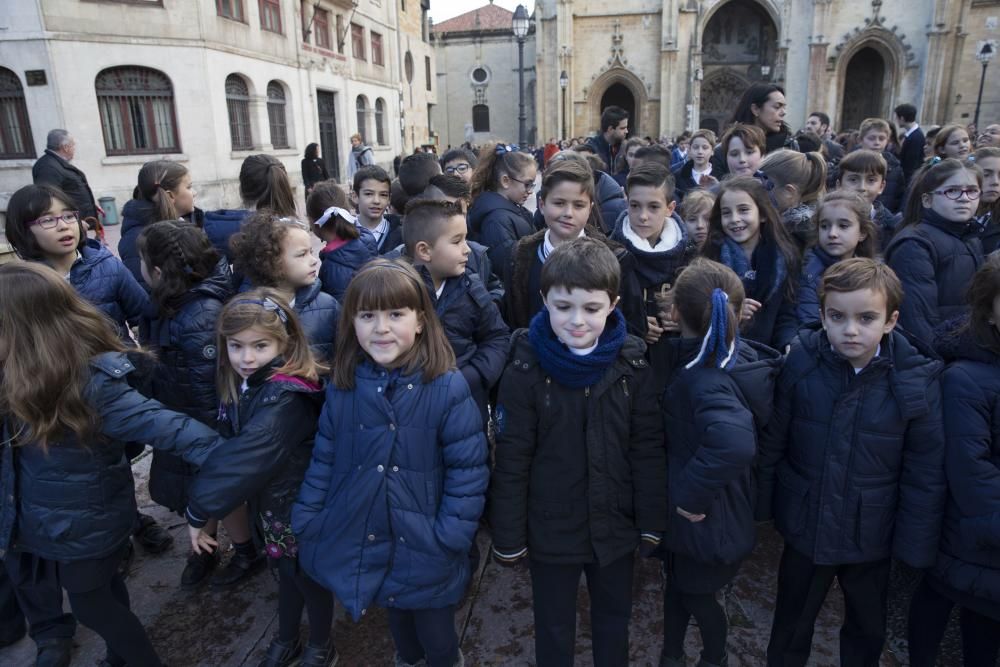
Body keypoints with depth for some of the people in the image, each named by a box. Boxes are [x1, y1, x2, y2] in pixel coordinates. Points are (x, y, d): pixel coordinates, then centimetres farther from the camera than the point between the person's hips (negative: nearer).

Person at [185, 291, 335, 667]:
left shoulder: (287, 397, -31)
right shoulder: (245, 385, -3)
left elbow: (248, 456, -34)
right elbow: (233, 448, 1)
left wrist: (198, 509, -26)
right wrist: (202, 505, -4)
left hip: (301, 507, -7)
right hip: (272, 503, 7)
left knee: (310, 579, 16)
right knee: (287, 575, 26)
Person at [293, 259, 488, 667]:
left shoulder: (447, 387, -18)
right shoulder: (342, 387, -5)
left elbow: (468, 469, -15)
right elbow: (323, 461, 3)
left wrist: (451, 536, -17)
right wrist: (304, 523, 2)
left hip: (425, 548, -3)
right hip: (361, 541, 4)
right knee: (396, 617, 28)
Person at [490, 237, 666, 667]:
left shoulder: (633, 366, -10)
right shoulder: (525, 372, -17)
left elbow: (648, 451, -3)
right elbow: (511, 462, -12)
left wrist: (652, 522, -1)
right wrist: (508, 536, -7)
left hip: (616, 528, 2)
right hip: (550, 531, -2)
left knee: (614, 622, 25)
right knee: (553, 630, 20)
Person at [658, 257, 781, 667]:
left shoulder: (704, 378, -33)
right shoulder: (740, 353, -8)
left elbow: (736, 445, -50)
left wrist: (690, 495, -33)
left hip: (708, 518, -7)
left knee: (697, 595, 20)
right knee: (676, 582, 26)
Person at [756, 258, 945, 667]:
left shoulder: (917, 380, -17)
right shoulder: (801, 364, -16)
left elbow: (925, 472, -9)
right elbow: (772, 441, -6)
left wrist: (916, 544, -5)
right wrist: (761, 505, 0)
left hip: (871, 535, 0)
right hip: (805, 525, 0)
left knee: (867, 629, 26)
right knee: (791, 623, 22)